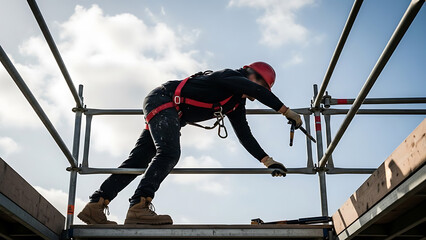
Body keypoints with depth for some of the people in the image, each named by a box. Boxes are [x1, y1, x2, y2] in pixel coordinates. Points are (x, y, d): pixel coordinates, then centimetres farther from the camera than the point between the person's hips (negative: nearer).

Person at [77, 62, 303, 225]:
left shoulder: (237, 103, 16)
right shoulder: (231, 76, -9)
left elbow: (245, 136, 14)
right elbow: (258, 91, -25)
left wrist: (268, 161, 9)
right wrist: (287, 112, -21)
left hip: (172, 114, 10)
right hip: (163, 99, -9)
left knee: (138, 161, 0)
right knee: (169, 153, -28)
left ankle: (95, 206, -4)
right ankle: (139, 207, -41)